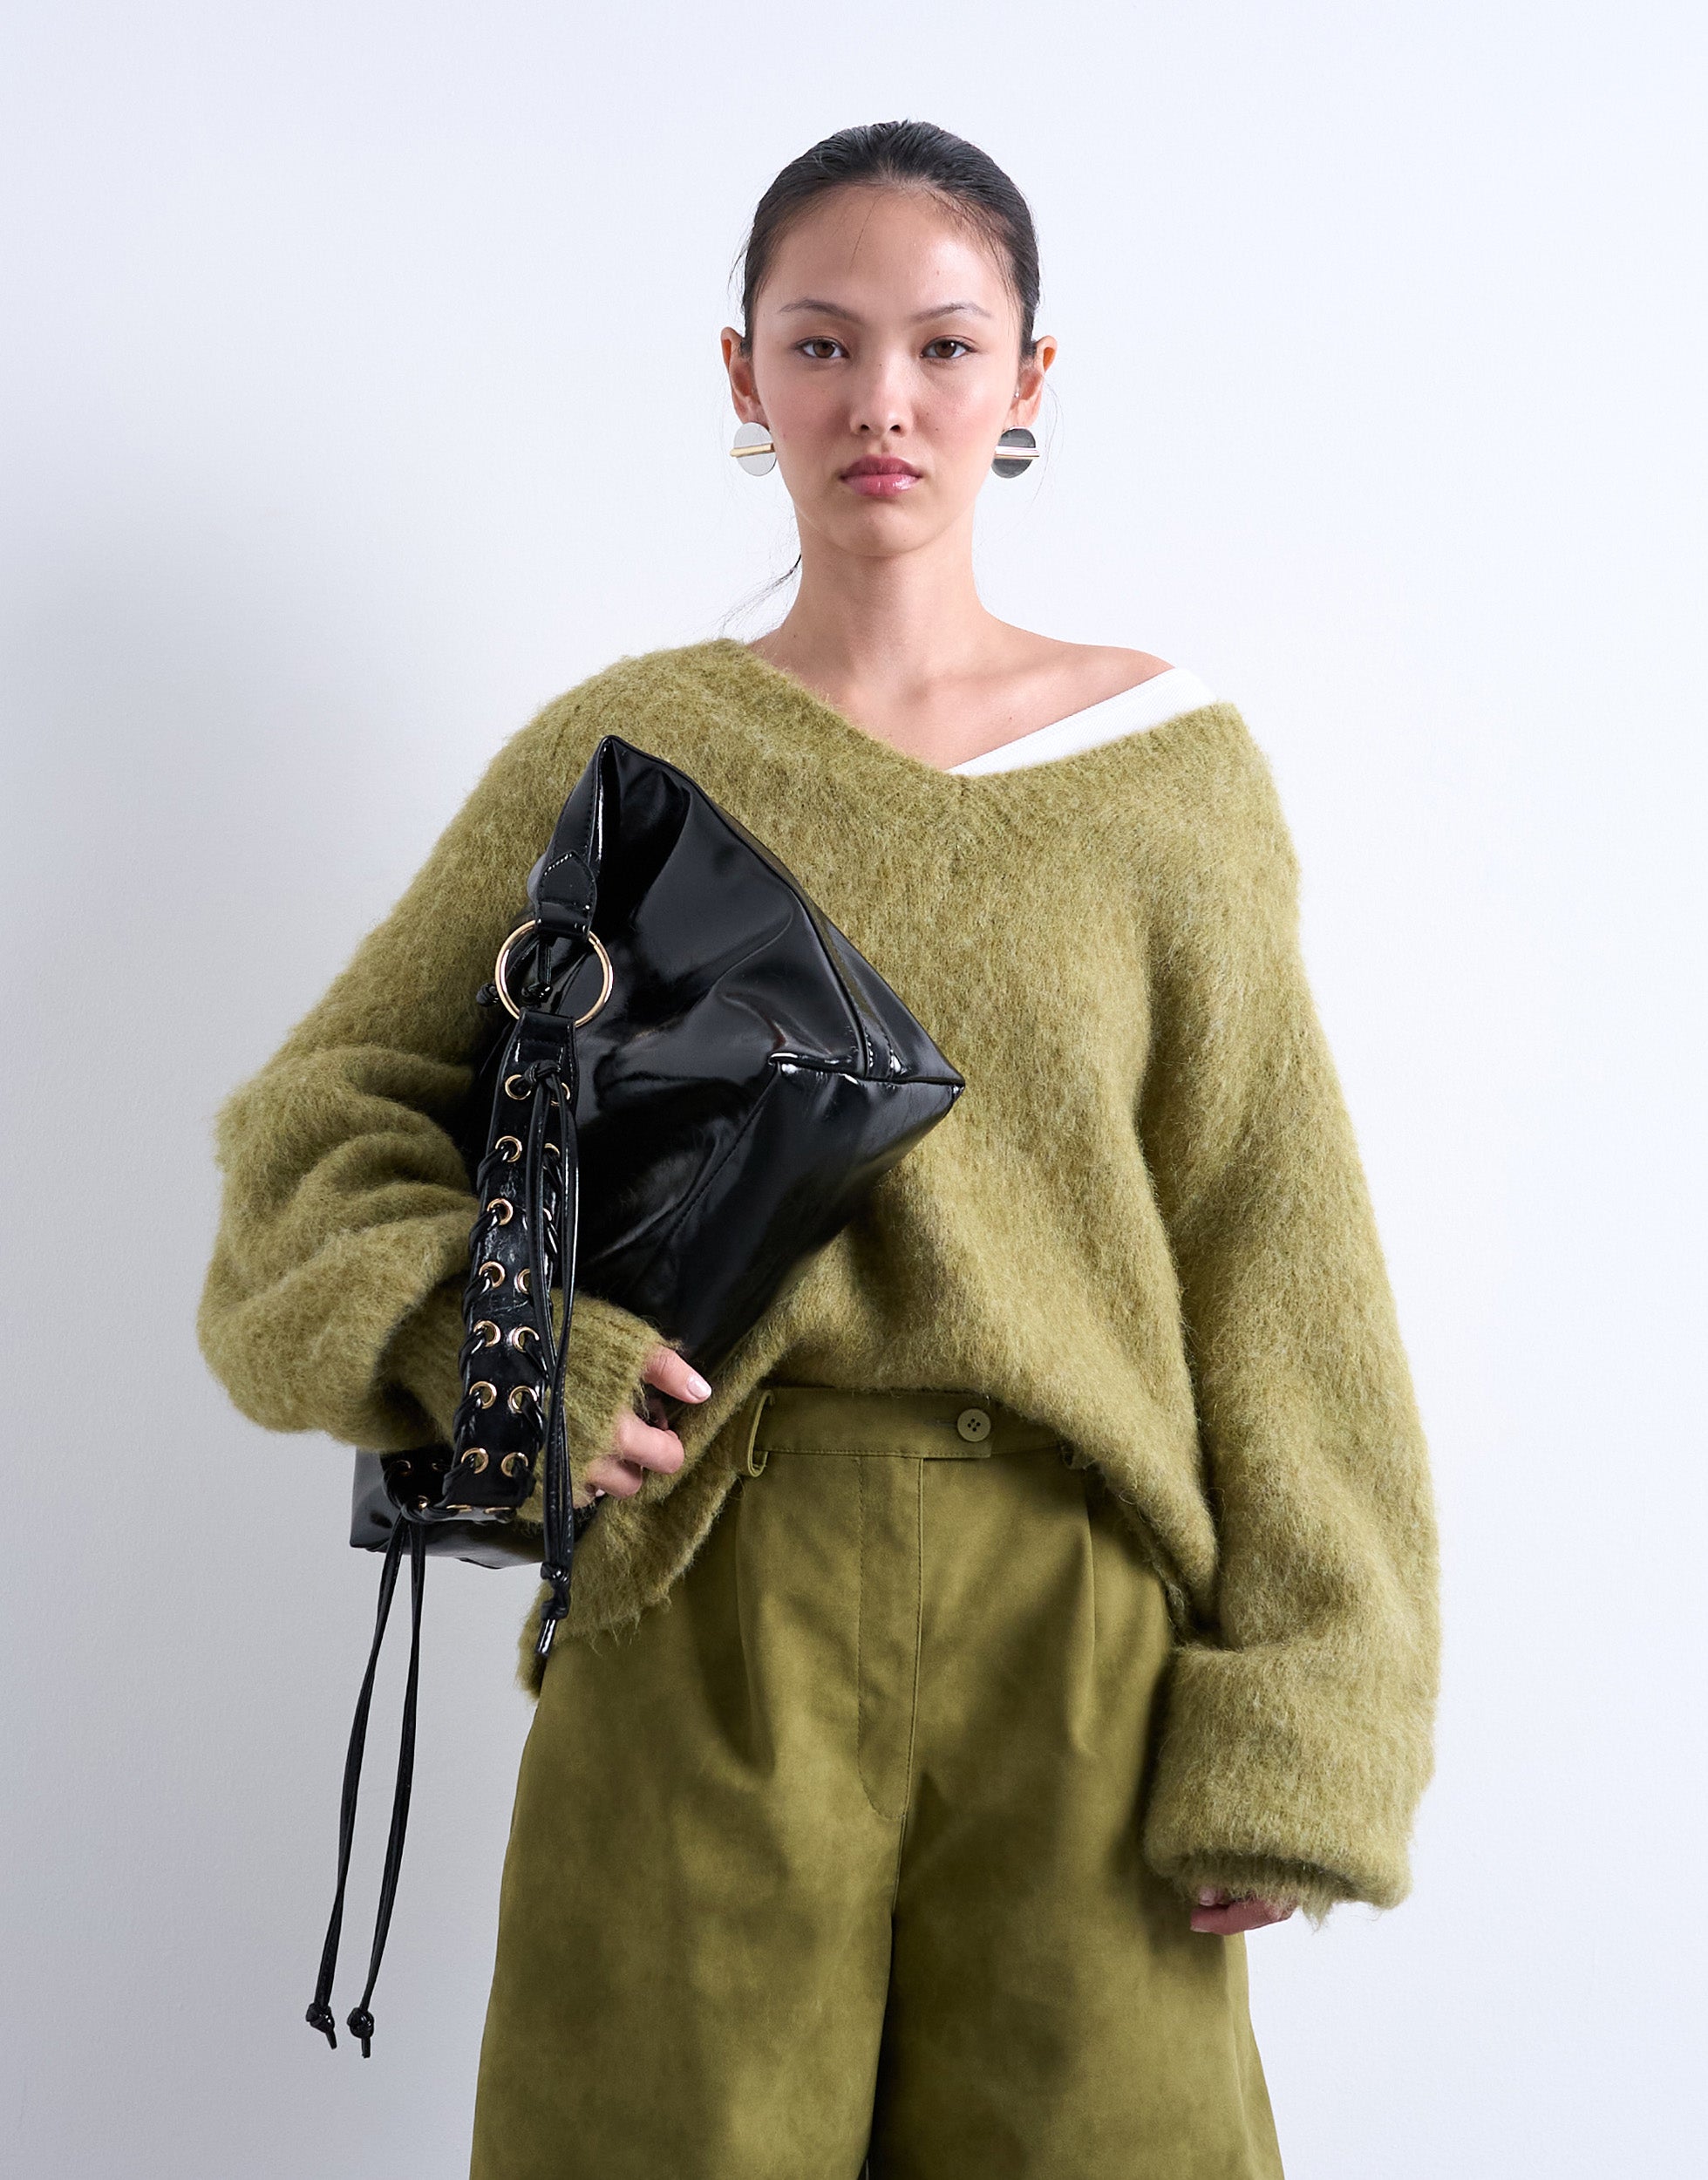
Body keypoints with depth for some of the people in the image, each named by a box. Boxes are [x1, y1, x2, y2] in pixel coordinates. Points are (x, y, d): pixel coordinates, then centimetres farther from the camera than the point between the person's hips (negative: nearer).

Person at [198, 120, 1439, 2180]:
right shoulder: (621, 753, 4)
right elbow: (319, 1117, 6)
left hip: (1074, 1622, 1)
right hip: (708, 1616, 0)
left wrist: (1281, 1724, -3)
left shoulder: (1170, 762, 4)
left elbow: (1272, 1254, 2)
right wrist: (469, 1327, -15)